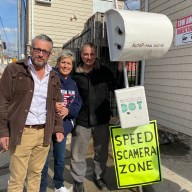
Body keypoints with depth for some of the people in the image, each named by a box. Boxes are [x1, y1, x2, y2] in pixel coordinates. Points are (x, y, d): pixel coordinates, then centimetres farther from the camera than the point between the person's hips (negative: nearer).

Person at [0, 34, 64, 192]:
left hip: (44, 133, 4)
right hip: (21, 133, -3)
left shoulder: (53, 77, 10)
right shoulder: (14, 70, -3)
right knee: (17, 178, 5)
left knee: (36, 174, 17)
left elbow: (56, 105, 15)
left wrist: (58, 128, 10)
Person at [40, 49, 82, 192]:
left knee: (61, 159, 20)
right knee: (44, 160, 4)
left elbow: (78, 104, 6)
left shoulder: (73, 83, 9)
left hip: (63, 126, 6)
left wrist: (68, 110, -12)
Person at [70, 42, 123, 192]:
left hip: (102, 120, 1)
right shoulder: (75, 75, -1)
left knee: (102, 152, 17)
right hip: (81, 121, 0)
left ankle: (99, 177, 41)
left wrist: (121, 71, -9)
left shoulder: (104, 71, 0)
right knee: (78, 154, 10)